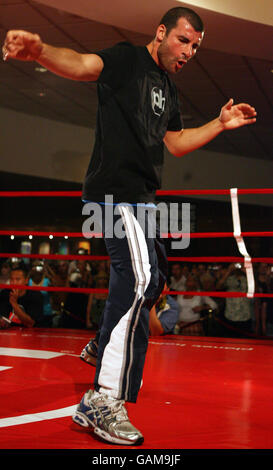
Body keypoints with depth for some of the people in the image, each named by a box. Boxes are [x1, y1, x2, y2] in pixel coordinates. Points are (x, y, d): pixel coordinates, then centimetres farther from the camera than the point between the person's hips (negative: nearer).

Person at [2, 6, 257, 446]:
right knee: (140, 279, -22)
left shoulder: (167, 90, 23)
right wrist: (41, 50, -41)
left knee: (149, 282, 15)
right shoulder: (128, 59, -2)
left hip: (140, 196, 10)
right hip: (115, 189, -10)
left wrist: (220, 124, 20)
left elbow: (176, 142, 29)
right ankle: (105, 401, -19)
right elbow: (83, 65, -21)